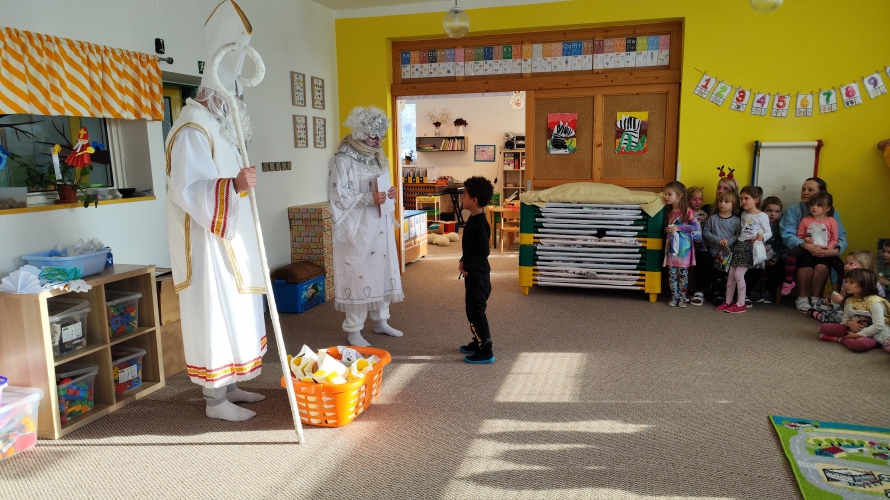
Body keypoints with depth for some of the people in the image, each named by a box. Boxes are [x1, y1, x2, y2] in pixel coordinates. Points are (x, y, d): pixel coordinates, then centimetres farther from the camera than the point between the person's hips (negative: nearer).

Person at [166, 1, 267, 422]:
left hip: (226, 239, 10)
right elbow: (187, 190, -26)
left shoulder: (215, 127, 17)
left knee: (232, 312, 14)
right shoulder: (191, 130, -15)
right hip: (205, 243, -10)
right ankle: (215, 400, 7)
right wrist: (234, 185, -36)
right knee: (214, 315, -4)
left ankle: (228, 384, 26)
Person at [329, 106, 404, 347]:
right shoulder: (343, 160, -12)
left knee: (382, 271, 13)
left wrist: (390, 194, -1)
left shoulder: (377, 157, 12)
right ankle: (353, 330, 8)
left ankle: (381, 321, 27)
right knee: (358, 275, -3)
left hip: (380, 227, 8)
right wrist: (369, 198, -23)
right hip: (356, 228, -8)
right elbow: (337, 195, -16)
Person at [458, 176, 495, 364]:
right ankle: (478, 343, 32)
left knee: (476, 311, -5)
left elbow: (483, 251, -25)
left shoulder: (480, 223, -21)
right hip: (473, 273, 10)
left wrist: (467, 267, -17)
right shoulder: (473, 219, 9)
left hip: (478, 274, -10)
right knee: (473, 309, 19)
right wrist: (463, 261, 5)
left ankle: (485, 352, 2)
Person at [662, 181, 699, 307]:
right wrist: (667, 230, -5)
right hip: (671, 246, 5)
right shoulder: (669, 212, 8)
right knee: (672, 273, 6)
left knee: (683, 273, 4)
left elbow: (697, 227, -15)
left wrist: (678, 228, -20)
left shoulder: (687, 211, -10)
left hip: (683, 247, -5)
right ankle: (674, 297, 14)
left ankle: (683, 297, 15)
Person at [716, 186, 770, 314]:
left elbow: (768, 232, -8)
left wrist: (761, 237, -28)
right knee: (731, 274, 4)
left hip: (750, 247, -7)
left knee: (738, 274, -13)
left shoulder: (762, 216, -7)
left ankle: (740, 304, -5)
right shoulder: (743, 214, 15)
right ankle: (728, 302, 11)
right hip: (739, 245, 7)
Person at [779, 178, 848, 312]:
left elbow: (842, 238, -2)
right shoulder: (793, 210, 0)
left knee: (822, 266, -32)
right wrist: (806, 245, -31)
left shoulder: (832, 213, 7)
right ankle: (802, 298, -10)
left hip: (822, 253, 2)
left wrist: (835, 250, -25)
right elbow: (787, 235, -14)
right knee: (806, 265, -33)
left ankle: (816, 299, -11)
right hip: (800, 251, -1)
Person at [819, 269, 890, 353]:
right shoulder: (849, 301, 2)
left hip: (871, 335, -6)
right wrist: (849, 323, -14)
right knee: (823, 327, -6)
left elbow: (878, 326, -25)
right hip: (853, 330, 6)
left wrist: (857, 335, -24)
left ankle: (840, 339, -15)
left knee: (860, 344, -42)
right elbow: (846, 318, 13)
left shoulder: (874, 302, -20)